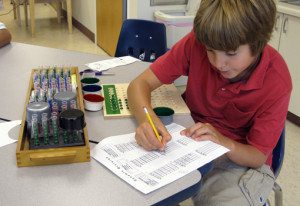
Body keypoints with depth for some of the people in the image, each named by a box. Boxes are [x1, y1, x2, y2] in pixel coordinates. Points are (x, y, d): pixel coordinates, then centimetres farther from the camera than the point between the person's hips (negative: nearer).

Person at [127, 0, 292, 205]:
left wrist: (225, 143, -36)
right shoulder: (197, 42, -19)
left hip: (242, 160, -1)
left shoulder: (277, 84, -21)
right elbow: (141, 83, -16)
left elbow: (258, 156, -14)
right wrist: (146, 118, -38)